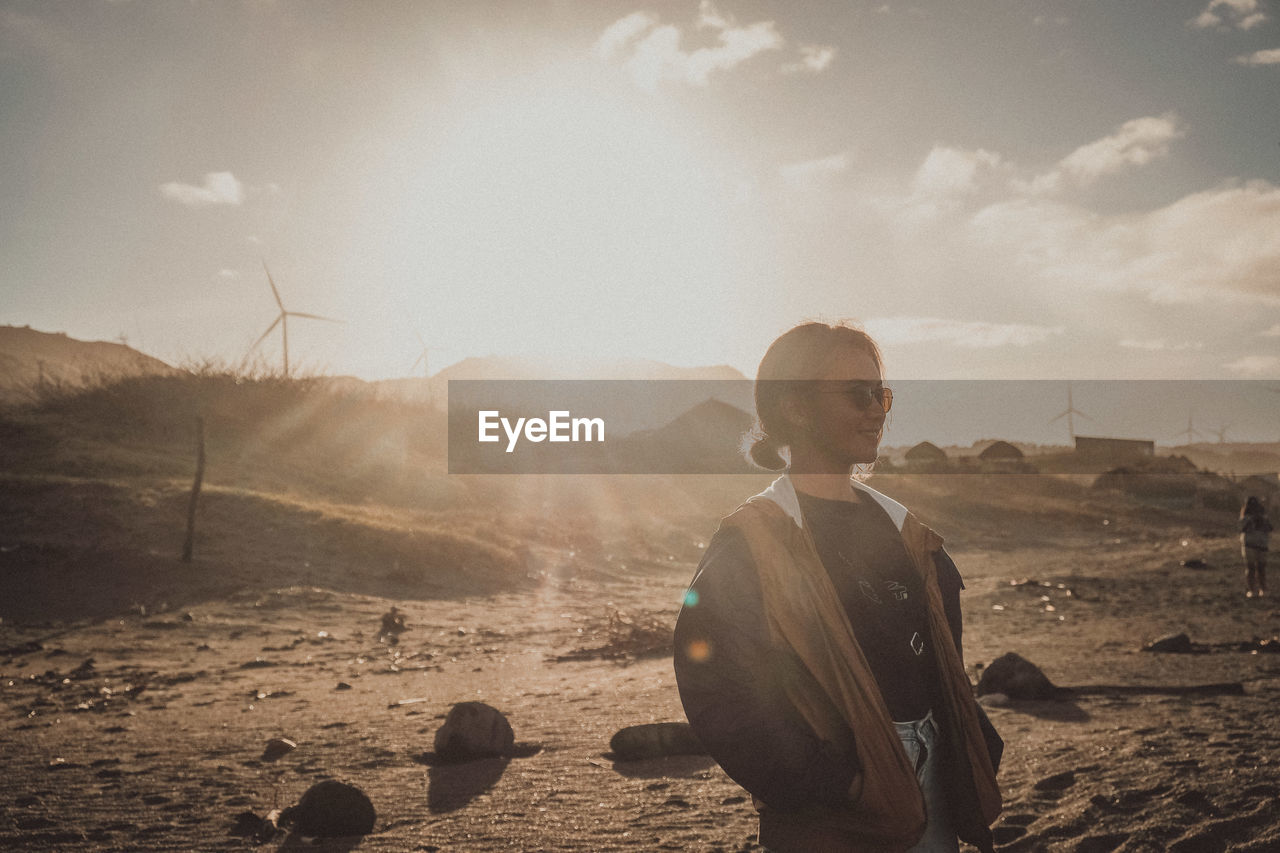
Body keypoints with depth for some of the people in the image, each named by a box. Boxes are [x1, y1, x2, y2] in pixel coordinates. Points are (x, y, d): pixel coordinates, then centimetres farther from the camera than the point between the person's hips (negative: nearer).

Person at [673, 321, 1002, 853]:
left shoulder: (896, 525, 11)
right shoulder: (751, 543, -12)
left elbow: (941, 660, 15)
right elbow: (717, 694, -19)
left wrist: (976, 754, 5)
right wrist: (839, 784, -19)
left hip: (932, 785, 6)